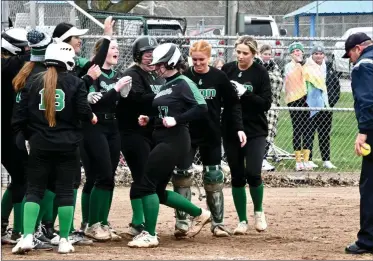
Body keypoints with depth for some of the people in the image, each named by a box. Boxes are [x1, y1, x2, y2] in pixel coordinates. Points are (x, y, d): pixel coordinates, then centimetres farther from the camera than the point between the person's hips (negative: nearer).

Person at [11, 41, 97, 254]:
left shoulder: (33, 83, 3)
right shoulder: (75, 83, -4)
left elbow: (21, 115, 2)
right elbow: (83, 111, -9)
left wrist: (22, 134, 16)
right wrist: (92, 117, 12)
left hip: (39, 146, 2)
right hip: (67, 146, -2)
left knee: (34, 190, 7)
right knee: (65, 192, 6)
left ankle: (27, 237, -7)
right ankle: (64, 240, 7)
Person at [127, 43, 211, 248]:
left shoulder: (183, 83, -10)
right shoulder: (165, 86, 16)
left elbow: (201, 107, -21)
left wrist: (176, 120, -26)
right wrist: (149, 120, 7)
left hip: (175, 141, -10)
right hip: (162, 141, 10)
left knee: (147, 184, -11)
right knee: (159, 191, 12)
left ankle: (150, 235, -5)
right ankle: (199, 214, 26)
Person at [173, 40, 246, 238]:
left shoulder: (218, 77, -4)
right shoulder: (184, 77, -6)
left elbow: (232, 104, 2)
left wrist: (239, 128, -5)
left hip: (211, 135, 1)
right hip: (186, 134, 0)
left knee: (214, 177, 7)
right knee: (181, 175, -5)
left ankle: (218, 223, 16)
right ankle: (182, 222, 3)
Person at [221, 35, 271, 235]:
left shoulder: (260, 73, -5)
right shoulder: (227, 70, 2)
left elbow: (266, 103, -11)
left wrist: (244, 93, -21)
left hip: (255, 131, -3)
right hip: (231, 130, 3)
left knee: (253, 173, -13)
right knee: (237, 176, 5)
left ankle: (259, 211, 14)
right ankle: (242, 221, 15)